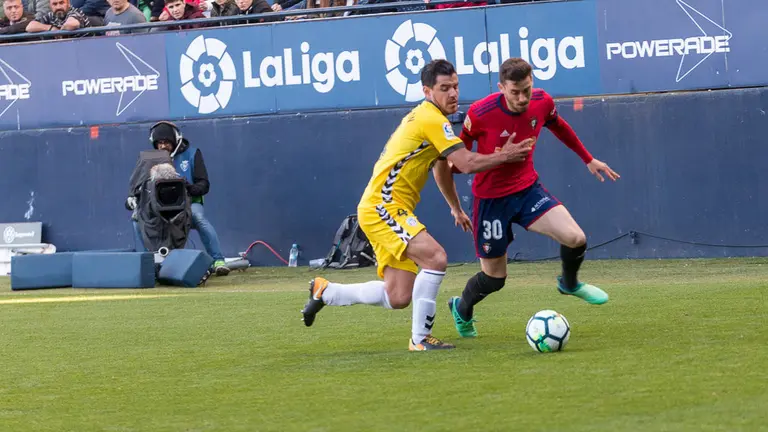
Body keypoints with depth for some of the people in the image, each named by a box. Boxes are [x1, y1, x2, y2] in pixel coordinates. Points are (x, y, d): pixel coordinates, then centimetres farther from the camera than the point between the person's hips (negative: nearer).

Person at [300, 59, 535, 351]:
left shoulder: (425, 117, 17)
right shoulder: (433, 120, -15)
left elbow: (442, 168, 31)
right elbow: (467, 163, -19)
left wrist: (456, 208, 37)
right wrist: (505, 156, -7)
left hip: (385, 210, 10)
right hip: (382, 207, -10)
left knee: (398, 298, 7)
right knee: (435, 258, -26)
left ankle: (323, 292, 23)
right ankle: (420, 338, -17)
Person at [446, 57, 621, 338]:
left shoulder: (542, 102, -10)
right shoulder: (480, 114, -23)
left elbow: (559, 127, 14)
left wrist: (589, 159, 22)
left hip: (528, 189, 4)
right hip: (491, 199, -4)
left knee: (575, 238, -16)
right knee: (493, 278, 4)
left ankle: (569, 283, 20)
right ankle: (462, 309, 40)